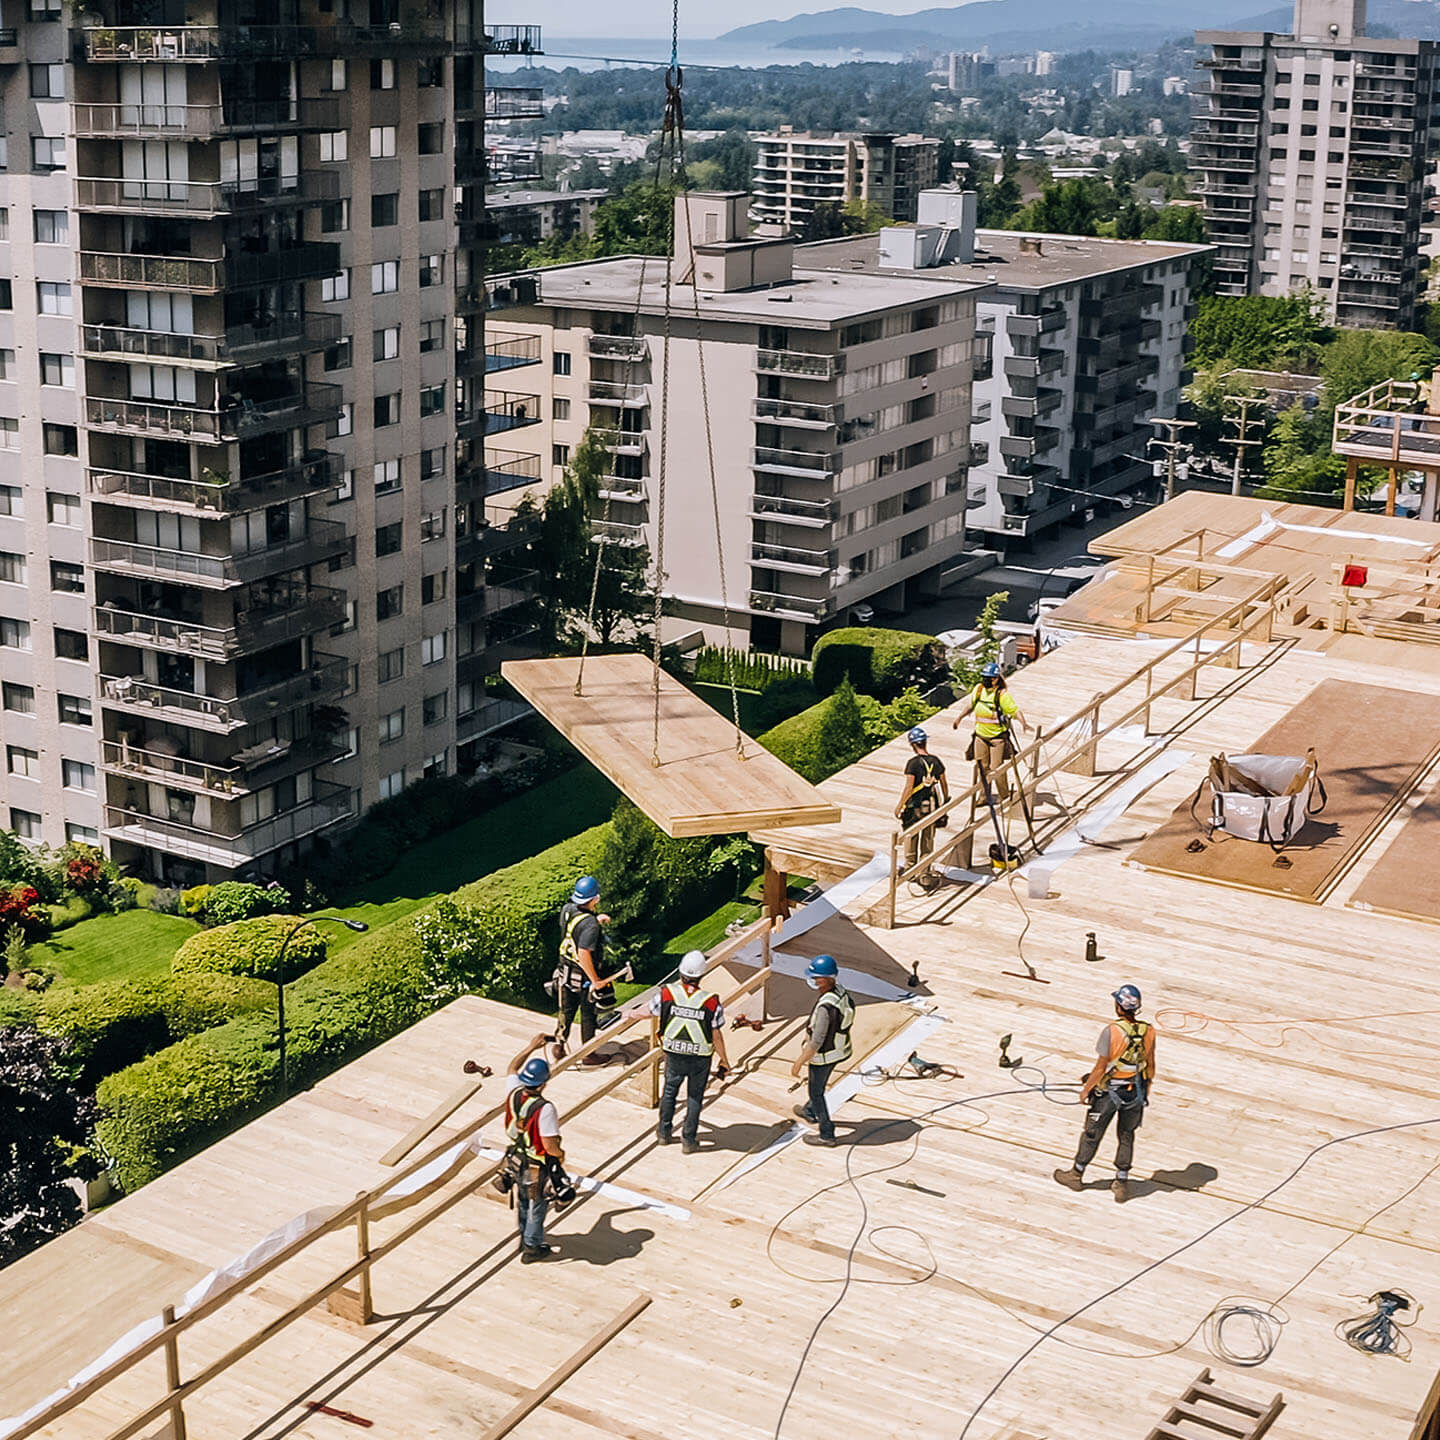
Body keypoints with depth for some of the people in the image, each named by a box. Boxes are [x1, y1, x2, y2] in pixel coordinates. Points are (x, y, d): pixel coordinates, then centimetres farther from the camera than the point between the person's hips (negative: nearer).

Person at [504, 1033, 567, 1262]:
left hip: (515, 1160, 6)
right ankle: (532, 1248, 33)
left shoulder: (514, 1094, -17)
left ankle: (525, 1237, 49)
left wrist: (531, 1047, 8)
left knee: (523, 1200, 28)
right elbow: (550, 1146, -30)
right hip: (537, 1167, -6)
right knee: (537, 1205, 16)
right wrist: (561, 1154, -8)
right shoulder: (544, 1109, -36)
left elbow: (512, 1069, 7)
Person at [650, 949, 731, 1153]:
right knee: (695, 1097, 17)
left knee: (669, 1091, 24)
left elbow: (654, 1018, 2)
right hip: (700, 1060, -1)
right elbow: (717, 1036, -12)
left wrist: (656, 1037, 25)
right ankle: (689, 1140, 26)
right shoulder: (712, 1002, -20)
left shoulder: (665, 993, -17)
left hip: (674, 1055, 1)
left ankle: (664, 1132, 37)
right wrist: (724, 1061, 4)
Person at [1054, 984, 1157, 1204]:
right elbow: (1150, 1065, 2)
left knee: (1092, 1134, 15)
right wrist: (1146, 1091, 17)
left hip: (1109, 1091, -4)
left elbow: (1101, 1067, -18)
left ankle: (1076, 1175, 32)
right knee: (1126, 1136, 19)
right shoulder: (1148, 1031, -9)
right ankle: (1122, 1183, 25)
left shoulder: (1112, 1031, -24)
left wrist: (1086, 1089, -4)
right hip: (1136, 1092, 4)